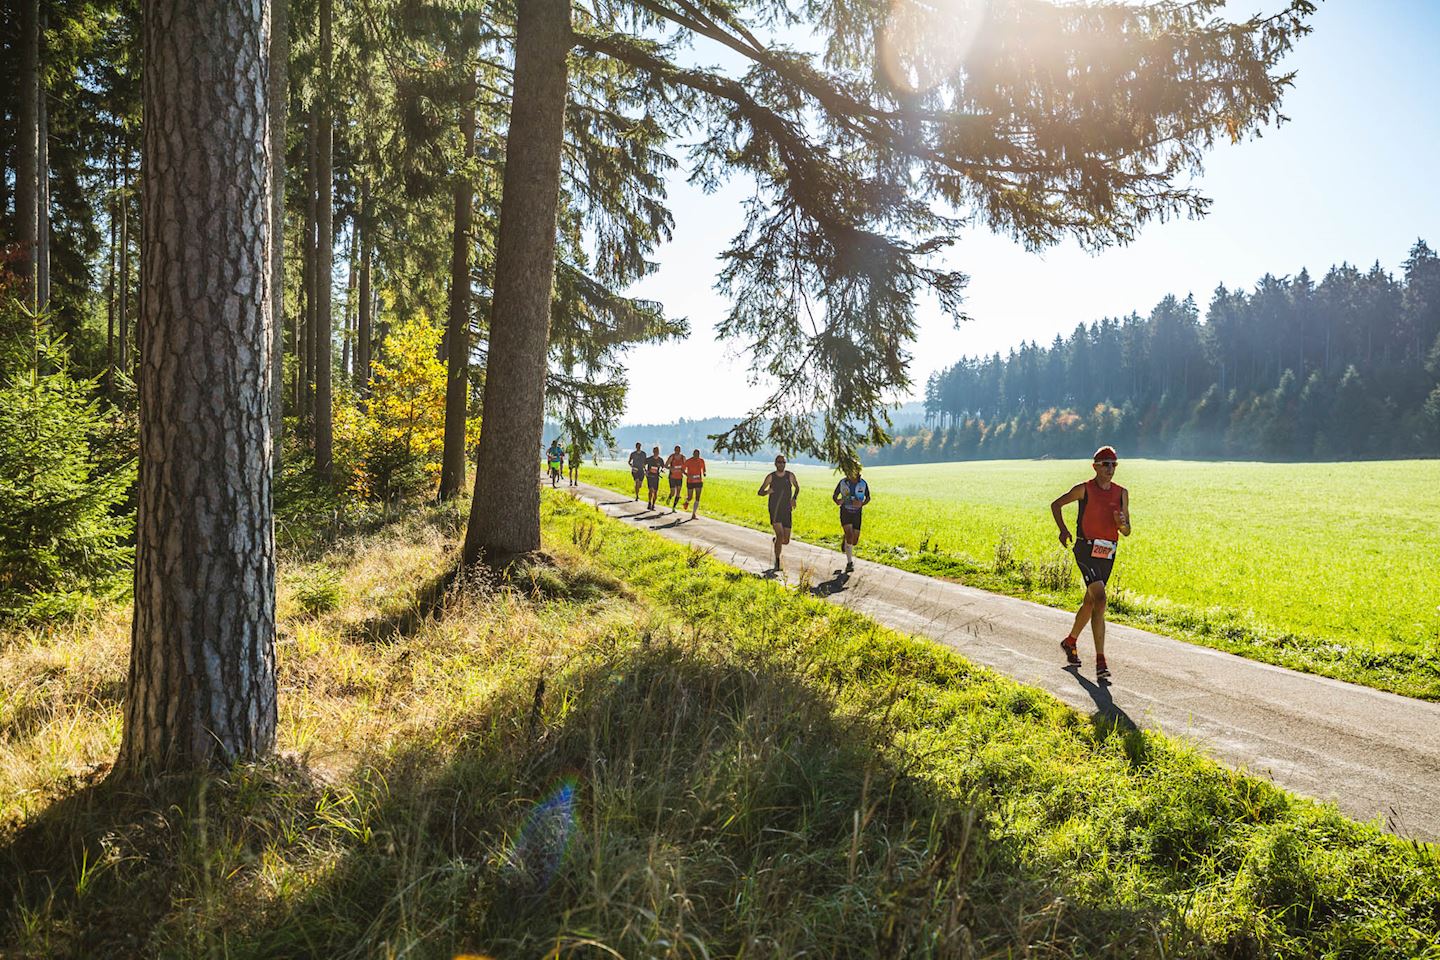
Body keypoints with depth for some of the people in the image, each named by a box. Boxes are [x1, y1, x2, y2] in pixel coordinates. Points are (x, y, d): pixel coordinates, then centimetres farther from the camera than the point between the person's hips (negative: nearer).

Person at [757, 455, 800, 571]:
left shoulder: (790, 476, 3)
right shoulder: (771, 477, -1)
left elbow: (797, 488, 22)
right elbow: (759, 492, 4)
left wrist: (794, 498, 4)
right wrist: (767, 492, -18)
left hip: (787, 511, 3)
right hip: (774, 510, -2)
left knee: (786, 540, 2)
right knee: (780, 534, -20)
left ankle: (775, 540, 40)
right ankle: (777, 563, -9)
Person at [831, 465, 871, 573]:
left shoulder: (863, 483, -6)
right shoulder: (843, 482, -7)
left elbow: (868, 497, 7)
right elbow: (834, 496, 4)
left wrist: (862, 504, -14)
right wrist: (837, 501, -20)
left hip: (857, 513, 2)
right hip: (845, 513, -2)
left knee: (855, 541, 5)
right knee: (849, 535, -20)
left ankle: (845, 539, 43)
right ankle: (849, 562, -15)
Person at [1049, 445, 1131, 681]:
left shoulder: (1121, 493, 7)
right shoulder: (1084, 489, -4)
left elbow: (1126, 532, 9)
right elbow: (1056, 505, 9)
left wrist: (1122, 523, -14)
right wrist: (1063, 529, -5)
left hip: (1108, 555, 6)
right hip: (1086, 551, -5)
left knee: (1090, 602, 17)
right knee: (1100, 601, -19)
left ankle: (1070, 642, 40)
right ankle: (1100, 661, -19)